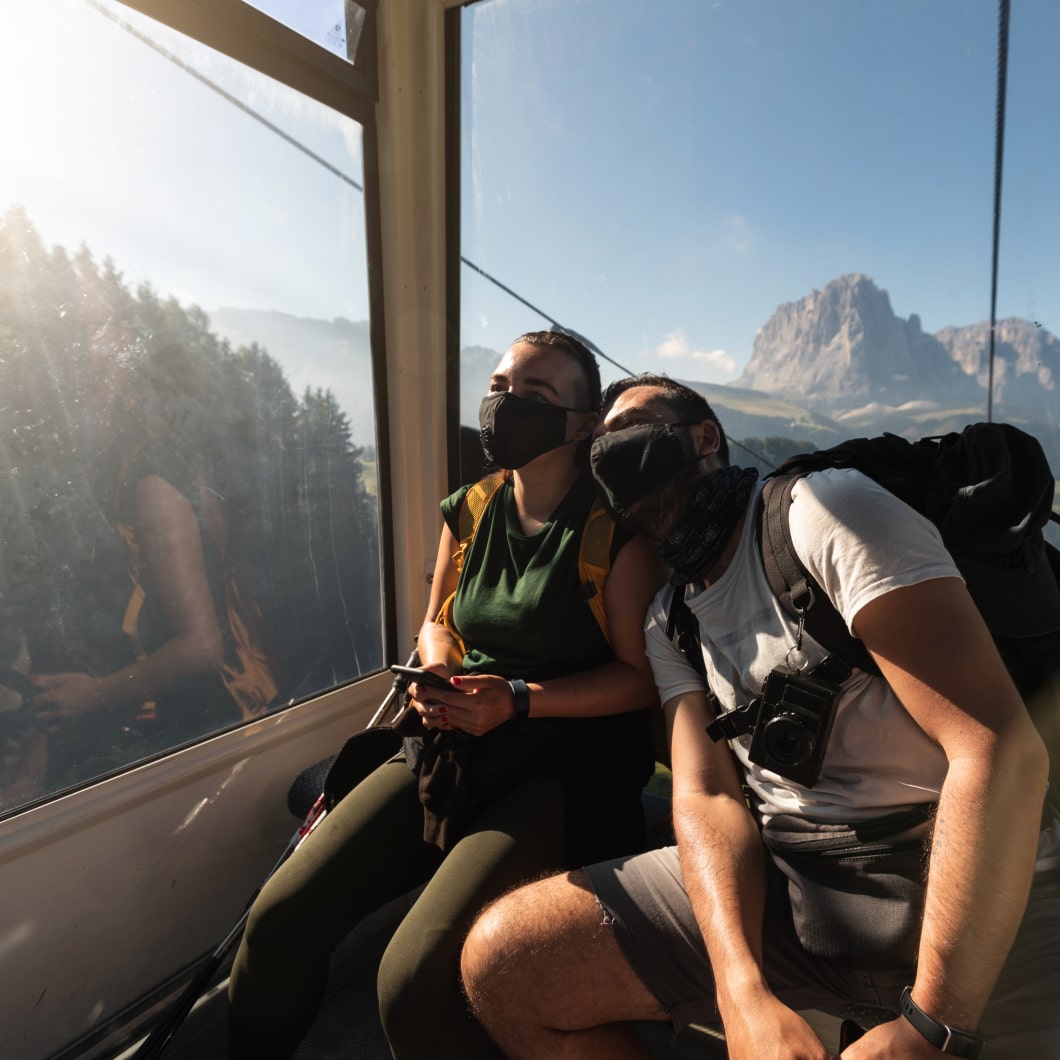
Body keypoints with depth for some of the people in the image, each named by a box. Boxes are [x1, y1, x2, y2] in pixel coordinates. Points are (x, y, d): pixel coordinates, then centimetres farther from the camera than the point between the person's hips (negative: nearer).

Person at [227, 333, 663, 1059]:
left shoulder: (614, 527, -9)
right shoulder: (470, 510, 8)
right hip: (452, 748, 6)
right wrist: (438, 674, -2)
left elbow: (642, 675, -9)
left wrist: (519, 699, -18)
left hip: (564, 759, -5)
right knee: (279, 920, -4)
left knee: (415, 982, -23)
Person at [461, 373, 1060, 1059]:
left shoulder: (828, 508, -11)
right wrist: (745, 995, -18)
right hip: (777, 880, 5)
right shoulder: (669, 621, 9)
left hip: (954, 885, -4)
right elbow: (707, 796, -1)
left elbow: (1002, 749, -18)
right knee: (501, 960, -6)